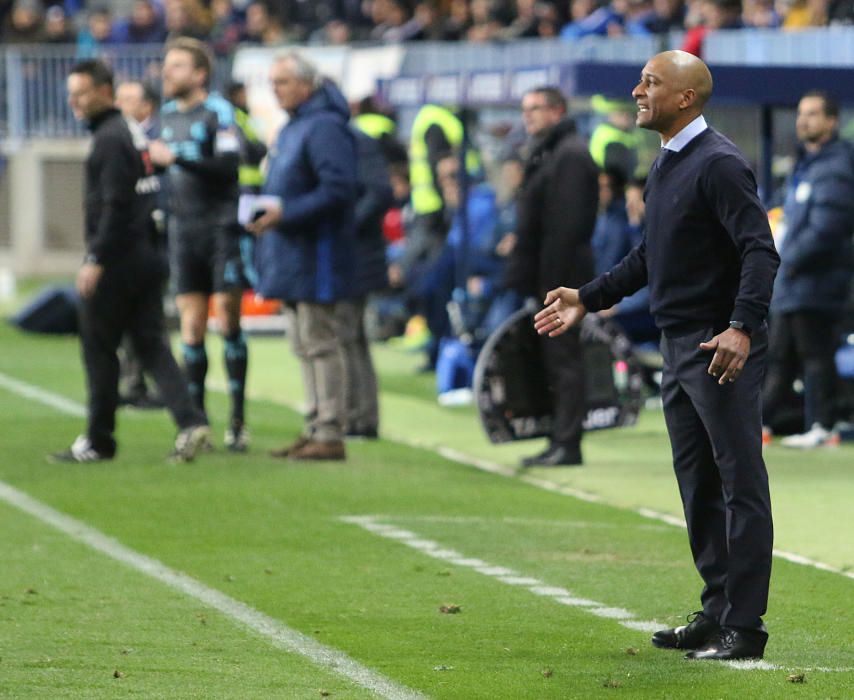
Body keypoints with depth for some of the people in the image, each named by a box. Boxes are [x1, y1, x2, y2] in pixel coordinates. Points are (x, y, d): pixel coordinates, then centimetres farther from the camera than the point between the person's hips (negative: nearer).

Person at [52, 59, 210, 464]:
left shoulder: (109, 139, -14)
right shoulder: (131, 132, 16)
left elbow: (114, 206, -20)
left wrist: (96, 260, -19)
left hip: (116, 263, -9)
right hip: (146, 256, 9)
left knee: (98, 347, 1)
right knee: (151, 345, 6)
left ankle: (98, 441, 8)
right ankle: (190, 421, -9)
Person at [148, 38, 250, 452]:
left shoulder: (218, 112, -8)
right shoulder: (168, 114, 14)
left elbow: (228, 166, -20)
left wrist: (175, 158, -23)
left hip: (221, 227, -6)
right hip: (183, 231, 6)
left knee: (227, 321, -4)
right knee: (192, 325, 3)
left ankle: (238, 421, 0)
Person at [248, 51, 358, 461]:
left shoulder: (324, 128, -15)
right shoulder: (292, 128, 18)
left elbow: (338, 190, -23)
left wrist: (285, 214, -24)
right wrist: (266, 213, 9)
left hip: (316, 255, -10)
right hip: (291, 258, 10)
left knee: (319, 343, -9)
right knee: (304, 345, 13)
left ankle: (330, 434, -7)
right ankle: (316, 429, 19)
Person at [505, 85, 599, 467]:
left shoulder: (569, 156, -13)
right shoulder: (545, 154, 20)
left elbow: (567, 225, -20)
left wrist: (553, 281, -23)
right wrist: (524, 274, 18)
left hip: (562, 276, -10)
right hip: (547, 278, 10)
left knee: (564, 359, -8)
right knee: (554, 359, 11)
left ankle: (567, 444, -8)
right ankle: (561, 441, 15)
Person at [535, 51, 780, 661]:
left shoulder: (719, 164, -14)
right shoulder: (667, 164, 16)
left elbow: (760, 251, -22)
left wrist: (742, 327, -33)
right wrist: (588, 300, 25)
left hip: (723, 352, -10)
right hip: (679, 347, 10)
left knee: (741, 485, -6)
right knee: (699, 488, 13)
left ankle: (745, 627, -6)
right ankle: (718, 611, 20)